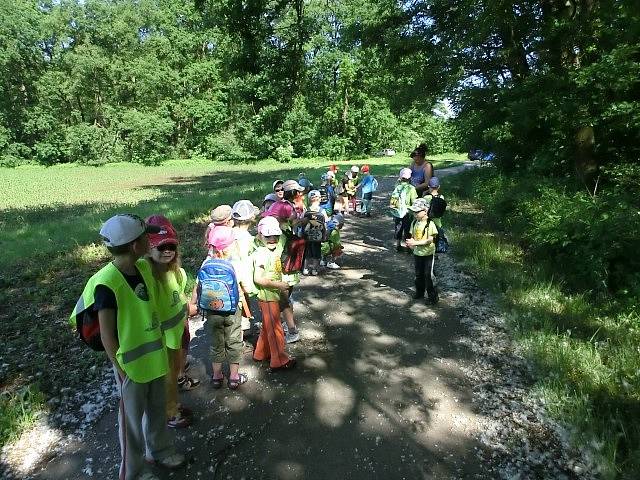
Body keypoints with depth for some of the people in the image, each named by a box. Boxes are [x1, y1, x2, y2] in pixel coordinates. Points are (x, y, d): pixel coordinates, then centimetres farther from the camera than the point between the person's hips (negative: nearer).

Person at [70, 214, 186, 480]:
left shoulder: (144, 266, -5)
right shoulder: (106, 283, -27)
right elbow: (107, 335, -19)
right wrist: (122, 369, -11)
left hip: (154, 353, 6)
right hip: (131, 361, -6)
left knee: (158, 407, 24)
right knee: (132, 416, 15)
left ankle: (159, 449, 48)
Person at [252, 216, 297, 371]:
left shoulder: (275, 250, 7)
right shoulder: (261, 254, -21)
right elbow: (258, 278, -27)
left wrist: (283, 288, 10)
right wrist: (278, 284, -24)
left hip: (275, 295, 9)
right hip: (267, 297, -9)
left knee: (268, 328, 22)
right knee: (275, 330, 2)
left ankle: (261, 353, 38)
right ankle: (279, 361, 14)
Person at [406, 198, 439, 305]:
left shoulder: (430, 224, -17)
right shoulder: (414, 223, 1)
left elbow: (430, 240, -20)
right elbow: (413, 236, 6)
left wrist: (416, 243, -27)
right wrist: (410, 243, -17)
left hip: (428, 253, -6)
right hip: (417, 253, 6)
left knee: (428, 275, -1)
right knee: (418, 274, 17)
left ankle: (433, 296, 11)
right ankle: (419, 292, 33)